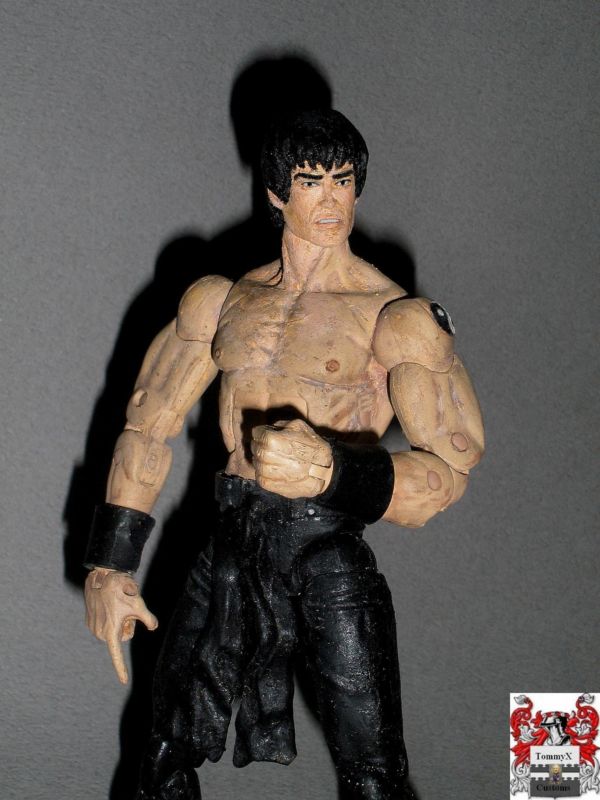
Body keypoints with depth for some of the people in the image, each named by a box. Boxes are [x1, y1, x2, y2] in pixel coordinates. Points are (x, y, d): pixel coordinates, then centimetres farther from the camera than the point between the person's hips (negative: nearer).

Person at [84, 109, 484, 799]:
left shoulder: (395, 317, -5)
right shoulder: (221, 301, 10)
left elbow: (449, 470, -12)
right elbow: (149, 425, 13)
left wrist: (332, 469, -30)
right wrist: (109, 568, 9)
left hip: (329, 559, -4)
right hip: (232, 548, 4)